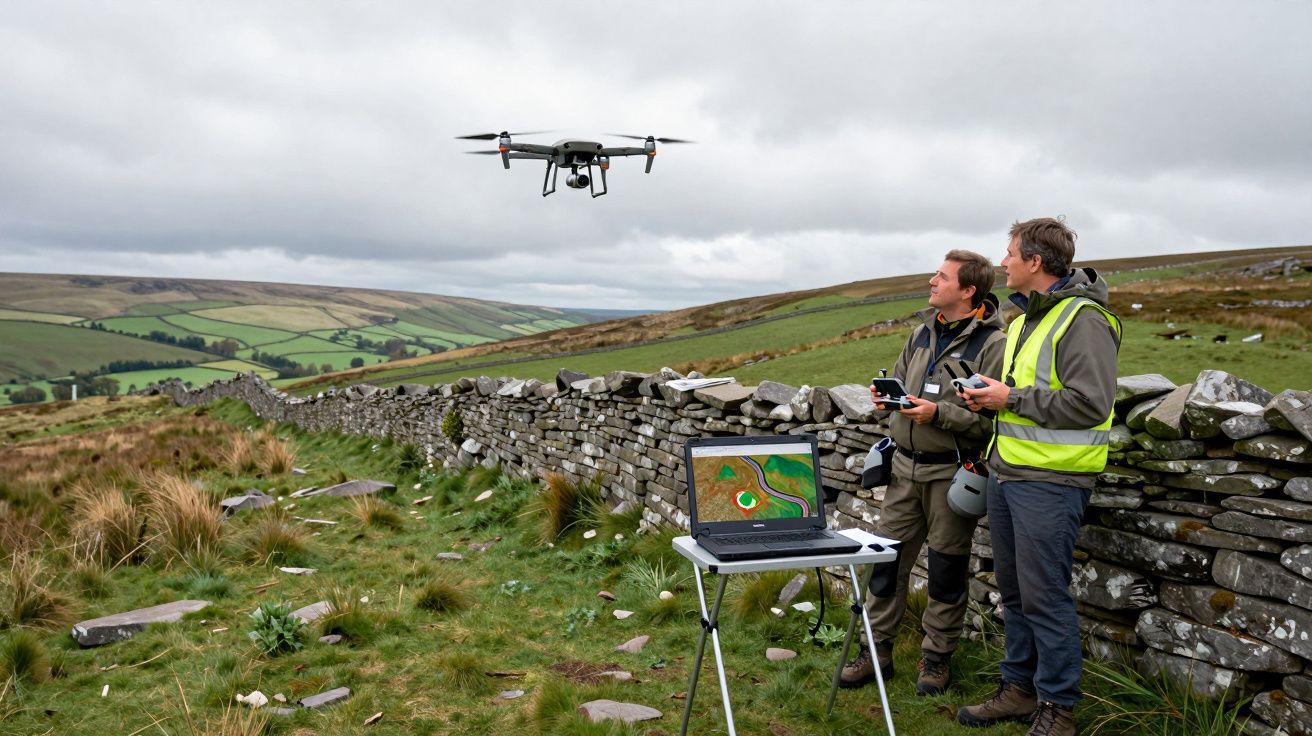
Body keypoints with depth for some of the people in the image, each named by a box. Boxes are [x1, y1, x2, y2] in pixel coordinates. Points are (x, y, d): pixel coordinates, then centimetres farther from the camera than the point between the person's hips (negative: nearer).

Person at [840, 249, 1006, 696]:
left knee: (946, 570, 8)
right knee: (887, 560, 9)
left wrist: (939, 413, -24)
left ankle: (937, 658, 25)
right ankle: (876, 650, 22)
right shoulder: (922, 332, 9)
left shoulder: (992, 344, -13)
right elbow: (899, 378, 23)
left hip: (951, 472, -6)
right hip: (906, 465, 6)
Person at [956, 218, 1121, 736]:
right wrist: (989, 396, 7)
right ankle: (1019, 688, 29)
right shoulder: (1025, 319, 16)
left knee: (1044, 596, -2)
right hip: (1006, 473, 9)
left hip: (1049, 480, -9)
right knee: (1013, 590, 16)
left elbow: (1089, 403, -23)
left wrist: (1013, 398, -17)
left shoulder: (1083, 320, -14)